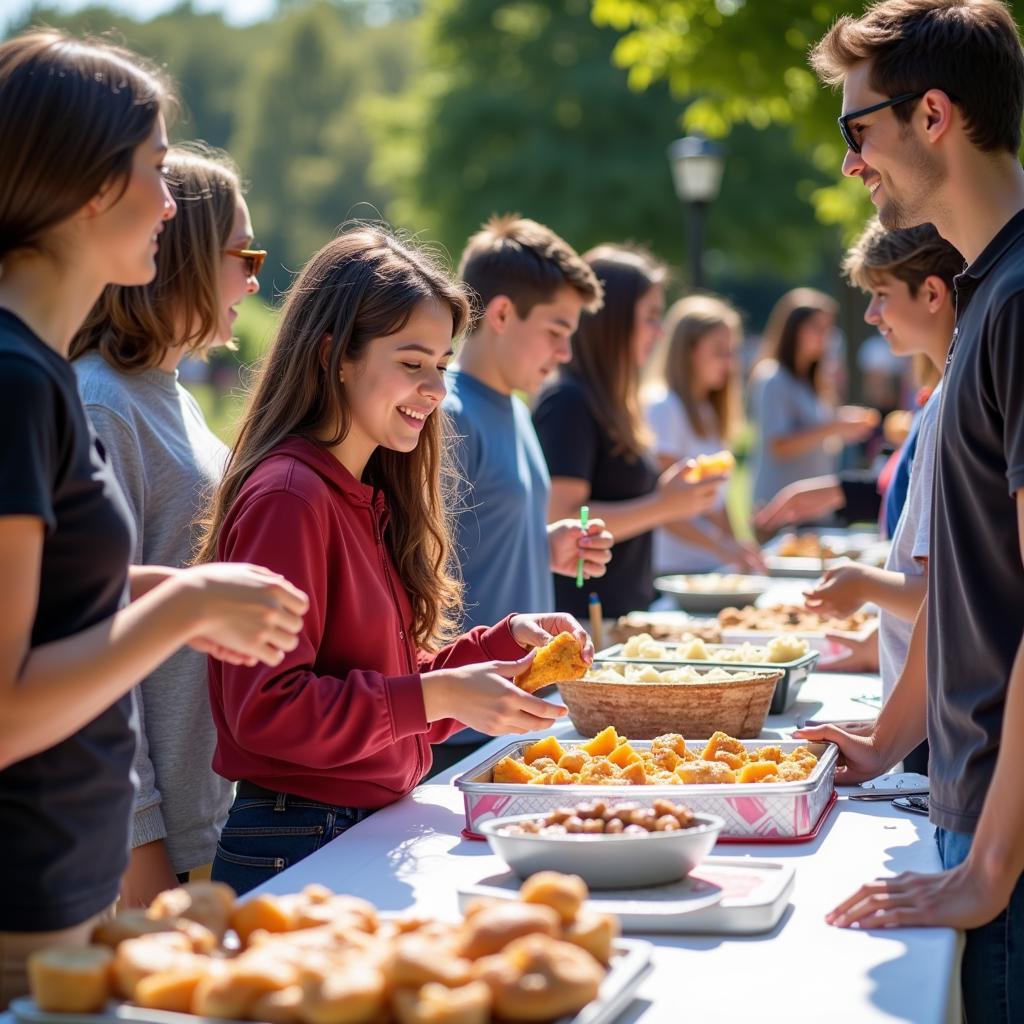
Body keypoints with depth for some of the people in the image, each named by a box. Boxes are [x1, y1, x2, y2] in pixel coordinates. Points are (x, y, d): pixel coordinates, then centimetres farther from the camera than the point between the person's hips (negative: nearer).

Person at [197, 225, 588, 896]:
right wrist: (437, 696, -24)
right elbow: (264, 707, -21)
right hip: (294, 850, -9)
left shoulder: (369, 497, 13)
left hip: (376, 832, 9)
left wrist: (508, 640, 2)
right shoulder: (287, 498, -16)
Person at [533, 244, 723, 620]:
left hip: (624, 611, 9)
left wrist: (670, 493, 8)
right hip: (584, 616, -9)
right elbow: (561, 520, -22)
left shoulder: (609, 401, 14)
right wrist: (664, 505, -19)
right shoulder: (567, 402, -15)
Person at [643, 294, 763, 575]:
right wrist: (724, 549, -23)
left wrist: (739, 549, 8)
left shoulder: (707, 413, 18)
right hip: (675, 570, -8)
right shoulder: (662, 407, -10)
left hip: (713, 569, 8)